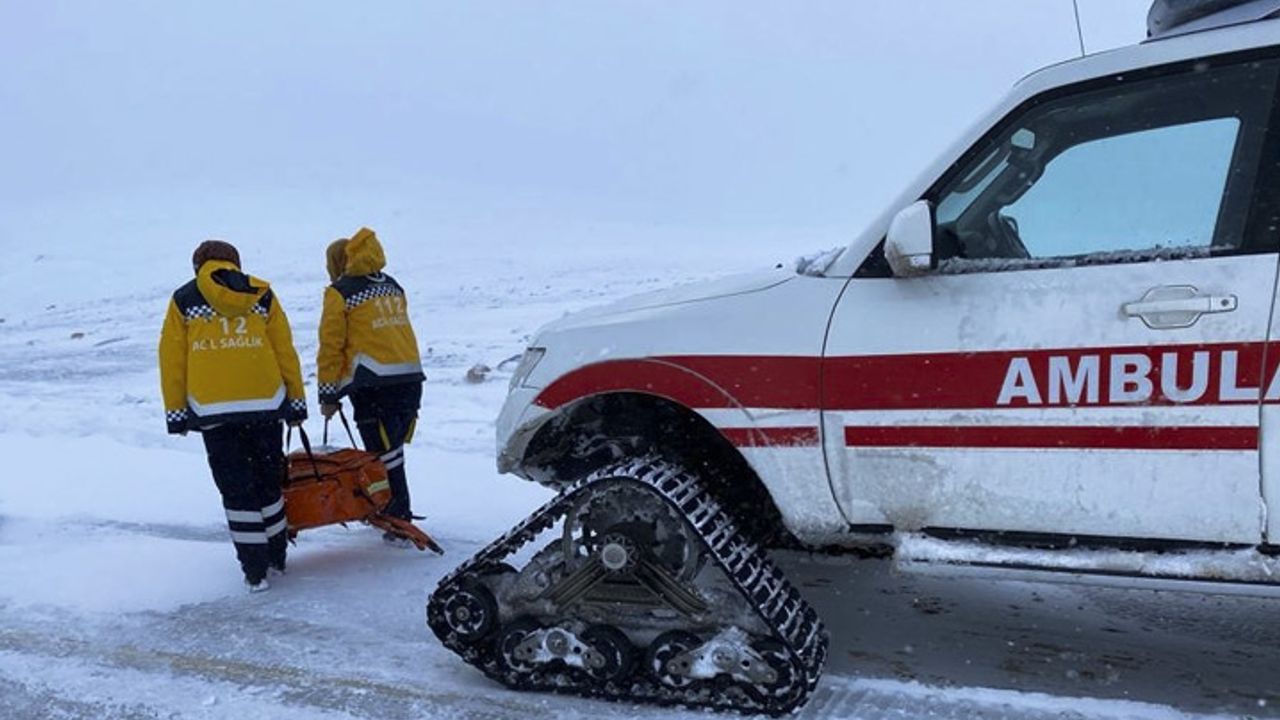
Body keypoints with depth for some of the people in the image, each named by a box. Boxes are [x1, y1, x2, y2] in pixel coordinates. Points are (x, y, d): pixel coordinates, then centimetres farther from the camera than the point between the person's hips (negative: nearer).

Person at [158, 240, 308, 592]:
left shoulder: (183, 300, 4)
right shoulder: (262, 294, 6)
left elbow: (172, 360, 3)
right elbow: (286, 351, 6)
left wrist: (175, 411, 10)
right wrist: (296, 400, 14)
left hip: (212, 409, -1)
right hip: (265, 403, 1)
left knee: (236, 489, 6)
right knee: (268, 480, 16)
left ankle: (255, 569, 8)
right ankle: (276, 557, 27)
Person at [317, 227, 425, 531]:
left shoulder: (340, 292, 0)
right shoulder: (392, 286, 19)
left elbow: (331, 346, -2)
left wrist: (328, 395, 2)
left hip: (374, 385, -7)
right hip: (411, 378, 7)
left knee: (386, 455, -3)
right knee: (391, 451, 16)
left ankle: (400, 521, -3)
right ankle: (392, 512, 24)